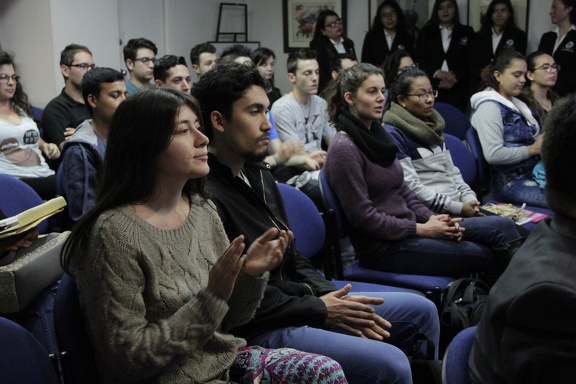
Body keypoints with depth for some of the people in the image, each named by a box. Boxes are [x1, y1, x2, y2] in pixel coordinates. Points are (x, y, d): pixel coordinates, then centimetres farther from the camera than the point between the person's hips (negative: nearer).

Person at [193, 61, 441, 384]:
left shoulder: (259, 174, 9)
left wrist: (333, 297, 0)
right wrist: (319, 309, -12)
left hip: (299, 303, 10)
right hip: (257, 329, -9)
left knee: (421, 310, 11)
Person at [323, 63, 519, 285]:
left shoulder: (377, 134, 11)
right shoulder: (344, 149, -15)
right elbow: (363, 216, -18)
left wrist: (430, 218, -1)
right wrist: (421, 229, -15)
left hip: (406, 227, 8)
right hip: (383, 246, -8)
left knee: (498, 235, -3)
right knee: (483, 255, -12)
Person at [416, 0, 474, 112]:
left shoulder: (467, 32, 14)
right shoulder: (426, 32, 15)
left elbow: (470, 60, 5)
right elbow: (419, 59, 4)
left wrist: (455, 78, -12)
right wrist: (437, 73, -12)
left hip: (457, 88, 0)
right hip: (430, 87, 1)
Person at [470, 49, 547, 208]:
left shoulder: (518, 104, 19)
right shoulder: (489, 107, -6)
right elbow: (493, 154, -17)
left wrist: (544, 143, 6)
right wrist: (532, 149, -10)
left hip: (534, 173, 8)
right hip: (511, 182, -8)